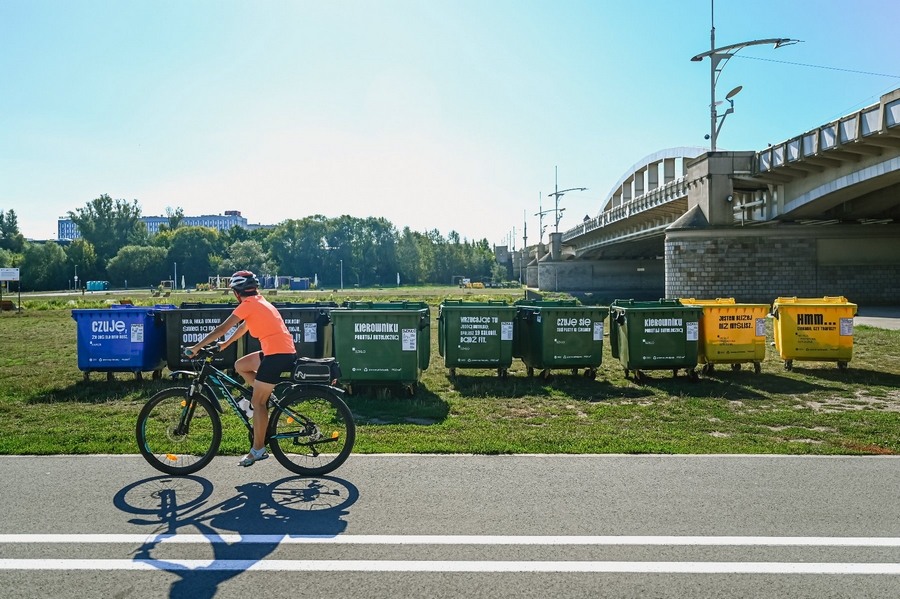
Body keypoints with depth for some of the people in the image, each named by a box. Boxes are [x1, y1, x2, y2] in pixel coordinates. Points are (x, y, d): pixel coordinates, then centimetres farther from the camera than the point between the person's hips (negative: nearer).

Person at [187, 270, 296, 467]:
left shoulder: (248, 304, -6)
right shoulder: (259, 302, 21)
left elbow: (222, 328, -7)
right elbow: (243, 327, 32)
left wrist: (196, 347, -1)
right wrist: (225, 344, 37)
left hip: (278, 353, -9)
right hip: (285, 351, 9)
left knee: (258, 402, -2)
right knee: (240, 366, 20)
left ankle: (258, 450, 5)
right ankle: (268, 396, 16)